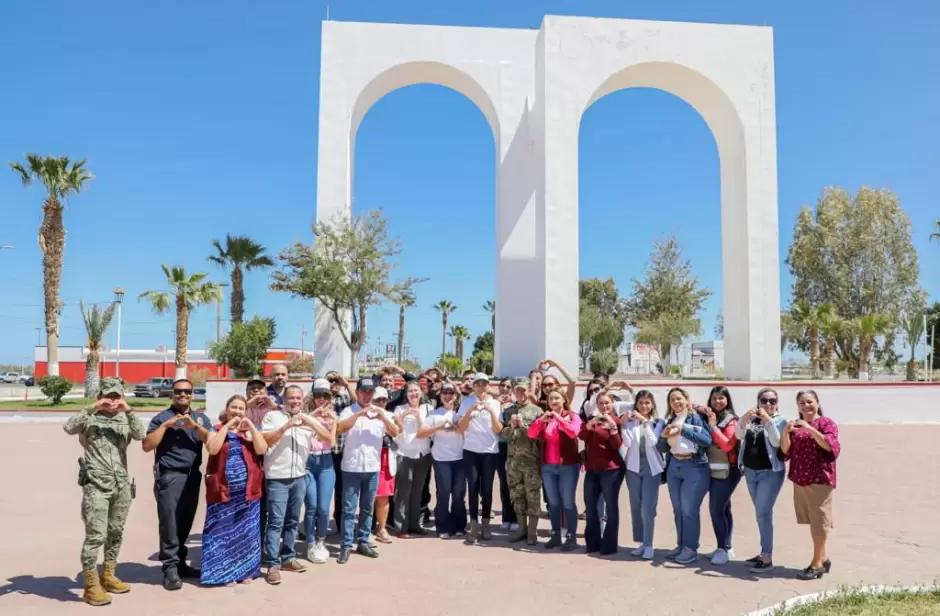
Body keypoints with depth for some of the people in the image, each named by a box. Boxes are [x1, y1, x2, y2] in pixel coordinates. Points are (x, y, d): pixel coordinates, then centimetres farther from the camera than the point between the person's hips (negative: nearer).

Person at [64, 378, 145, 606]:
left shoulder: (124, 419, 9)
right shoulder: (90, 417, 2)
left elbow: (140, 435, -8)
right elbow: (68, 428, -15)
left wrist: (129, 411, -17)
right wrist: (92, 407, -19)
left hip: (122, 484, 4)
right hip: (96, 484, -4)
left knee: (116, 533, 13)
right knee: (96, 535, -8)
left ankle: (108, 576, 27)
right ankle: (91, 586, 1)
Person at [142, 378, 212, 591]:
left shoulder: (200, 418, 14)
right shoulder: (162, 418, 2)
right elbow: (146, 446, -7)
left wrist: (195, 426, -12)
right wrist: (166, 425, -13)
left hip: (193, 476, 4)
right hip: (169, 476, -4)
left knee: (185, 522, 8)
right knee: (169, 522, -6)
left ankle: (180, 563, 18)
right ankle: (170, 568, -2)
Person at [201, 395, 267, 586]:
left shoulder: (250, 431, 10)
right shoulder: (217, 430, 3)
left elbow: (261, 449, -7)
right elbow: (212, 449, -17)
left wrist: (251, 426, -10)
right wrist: (227, 426, -15)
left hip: (248, 490, 3)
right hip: (223, 490, -3)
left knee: (246, 531, 9)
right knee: (223, 531, 1)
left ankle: (245, 570, 20)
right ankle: (224, 573, 10)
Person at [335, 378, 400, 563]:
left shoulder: (381, 412, 7)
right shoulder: (349, 411, -2)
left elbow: (395, 433, -4)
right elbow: (339, 428, -19)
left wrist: (383, 416, -19)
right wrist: (359, 413, -25)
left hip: (373, 468, 3)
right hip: (351, 467, -3)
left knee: (367, 508, 12)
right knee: (349, 508, -1)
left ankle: (363, 542, 22)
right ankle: (346, 546, 5)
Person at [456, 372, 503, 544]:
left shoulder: (495, 403, 5)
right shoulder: (467, 402, 2)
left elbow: (499, 430, -2)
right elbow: (460, 428, -3)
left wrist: (492, 412, -16)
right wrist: (470, 411, -16)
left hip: (490, 451, 1)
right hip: (471, 451, -1)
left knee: (487, 489, 3)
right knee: (473, 488, -4)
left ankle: (485, 525, 16)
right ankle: (474, 527, 2)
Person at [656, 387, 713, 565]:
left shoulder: (696, 417, -4)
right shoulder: (669, 421, 10)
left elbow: (707, 440, -19)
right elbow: (661, 448, 10)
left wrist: (683, 430, -20)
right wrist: (663, 436, -9)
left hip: (694, 467, -6)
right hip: (673, 467, 6)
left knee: (689, 509, -7)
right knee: (677, 509, 10)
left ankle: (691, 548, 3)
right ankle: (681, 545, 20)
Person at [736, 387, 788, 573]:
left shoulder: (779, 420, -4)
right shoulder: (751, 418, 8)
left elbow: (776, 442, -17)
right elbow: (739, 435, -4)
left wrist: (768, 420, -23)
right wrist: (745, 418, -18)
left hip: (770, 472, -5)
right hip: (750, 472, 5)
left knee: (763, 513, -9)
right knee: (761, 514, 14)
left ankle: (768, 558, -4)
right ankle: (764, 553, 24)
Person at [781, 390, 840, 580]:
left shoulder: (826, 423, -3)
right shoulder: (795, 425, 12)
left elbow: (830, 446, -18)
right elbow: (786, 452, 6)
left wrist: (811, 429, -27)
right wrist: (785, 432, -11)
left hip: (820, 479, -5)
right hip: (799, 479, 6)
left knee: (819, 521, -1)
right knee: (813, 521, 12)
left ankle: (817, 563, 6)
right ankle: (823, 558, 24)